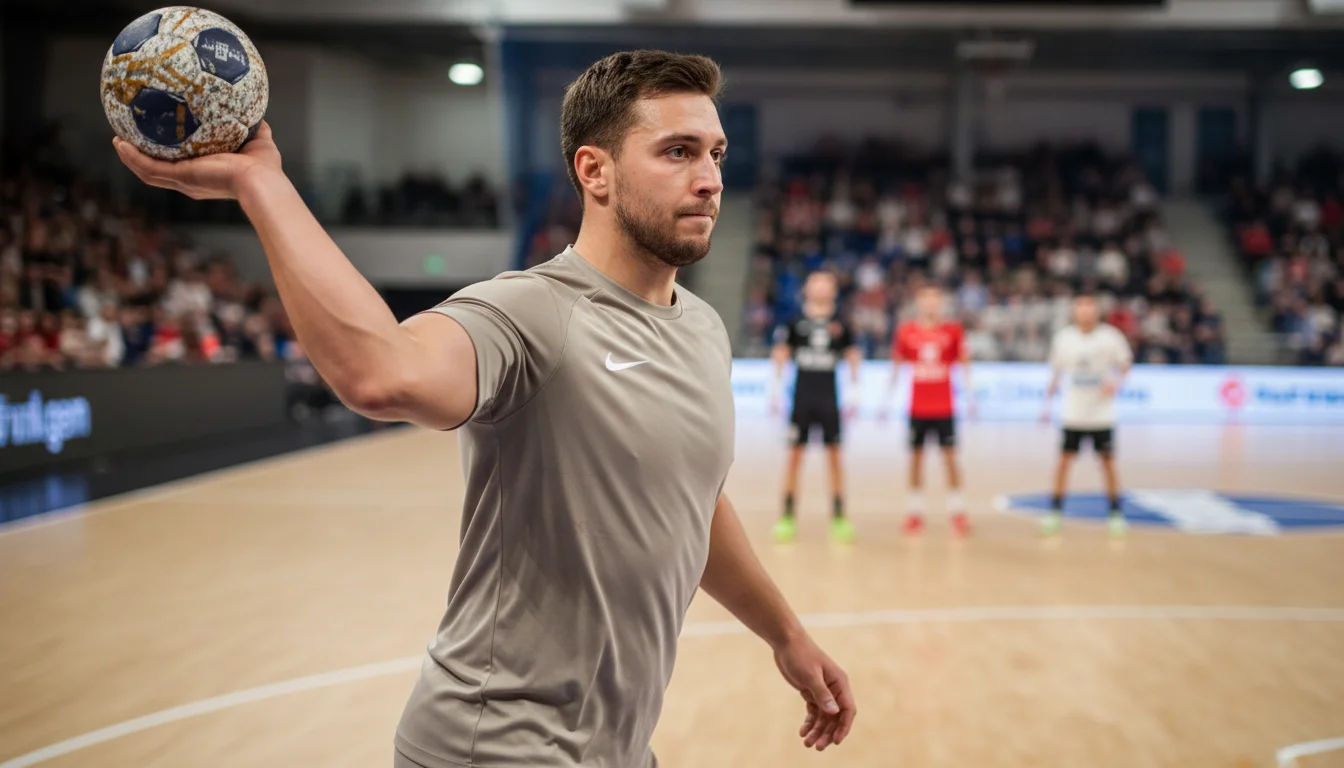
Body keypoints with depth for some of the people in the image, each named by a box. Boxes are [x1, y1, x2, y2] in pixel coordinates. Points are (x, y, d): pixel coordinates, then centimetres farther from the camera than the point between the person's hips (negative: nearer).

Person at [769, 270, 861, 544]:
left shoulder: (839, 325, 4)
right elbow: (781, 354, 5)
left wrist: (853, 394, 5)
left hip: (829, 398, 1)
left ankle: (839, 516, 6)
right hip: (802, 396, 0)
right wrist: (775, 390, 0)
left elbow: (853, 357, 9)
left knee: (834, 454, 1)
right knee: (795, 453, 1)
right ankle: (788, 516, 7)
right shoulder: (796, 323, 2)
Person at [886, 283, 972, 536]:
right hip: (917, 408, 1)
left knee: (950, 456, 1)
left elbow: (964, 362, 4)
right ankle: (914, 511, 14)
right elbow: (896, 364, 10)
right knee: (916, 456, 6)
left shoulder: (953, 330, 0)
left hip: (945, 407, -1)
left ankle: (958, 511, 8)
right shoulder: (906, 331, 1)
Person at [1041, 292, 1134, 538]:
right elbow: (1056, 373, 9)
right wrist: (1048, 404, 5)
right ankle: (1055, 511, 9)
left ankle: (1115, 513, 15)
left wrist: (1115, 381, -12)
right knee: (1064, 460, -1)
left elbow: (1126, 362, 7)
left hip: (1102, 414, -1)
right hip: (1073, 414, 1)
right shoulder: (1063, 337, -1)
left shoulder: (1110, 336, -6)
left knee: (1108, 462, 4)